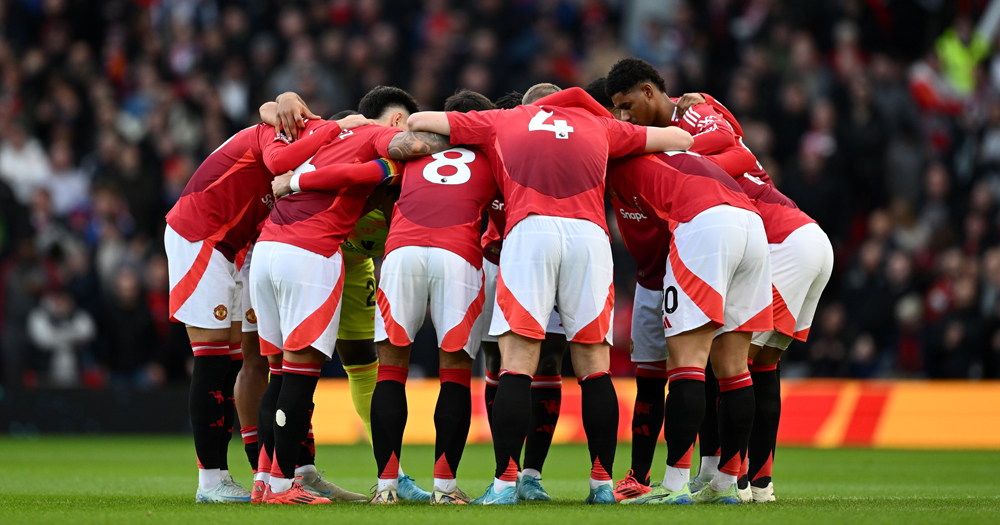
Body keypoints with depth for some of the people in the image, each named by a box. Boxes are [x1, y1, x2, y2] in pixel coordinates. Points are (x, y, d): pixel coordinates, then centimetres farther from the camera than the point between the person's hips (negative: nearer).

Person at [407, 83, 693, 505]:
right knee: (594, 366, 7)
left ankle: (505, 482, -8)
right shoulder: (598, 126, 29)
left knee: (517, 364, -2)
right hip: (589, 233, 1)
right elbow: (681, 139, 37)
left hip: (528, 232, -1)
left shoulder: (503, 121, 26)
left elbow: (419, 120, 32)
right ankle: (603, 482, 6)